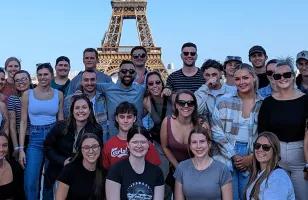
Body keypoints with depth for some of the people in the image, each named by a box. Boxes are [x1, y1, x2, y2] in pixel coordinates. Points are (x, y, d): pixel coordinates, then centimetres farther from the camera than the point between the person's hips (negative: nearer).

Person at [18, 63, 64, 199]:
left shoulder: (58, 94, 4)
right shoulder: (27, 94, 0)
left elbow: (61, 120, 8)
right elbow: (23, 122, 0)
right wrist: (21, 148, -7)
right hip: (35, 139, -1)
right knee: (30, 183, -9)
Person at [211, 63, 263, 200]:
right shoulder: (224, 102, 1)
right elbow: (217, 133, -4)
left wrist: (251, 158, -8)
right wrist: (233, 156, -9)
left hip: (252, 161, 1)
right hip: (226, 159, 0)